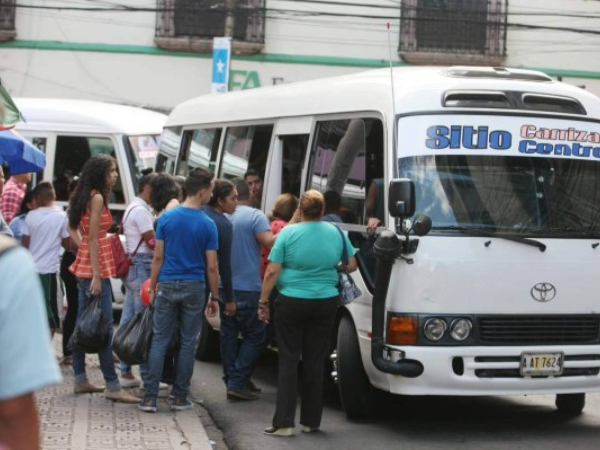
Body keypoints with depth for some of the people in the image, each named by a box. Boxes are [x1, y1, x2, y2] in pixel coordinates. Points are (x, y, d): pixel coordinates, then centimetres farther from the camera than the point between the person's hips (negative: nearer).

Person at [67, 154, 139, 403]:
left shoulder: (83, 196, 13)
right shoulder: (97, 198, -14)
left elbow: (72, 226, 23)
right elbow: (93, 238, -18)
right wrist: (96, 276, -19)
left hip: (84, 265, 10)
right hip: (95, 266, -10)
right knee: (104, 325, -10)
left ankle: (80, 379, 18)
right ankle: (112, 386, -11)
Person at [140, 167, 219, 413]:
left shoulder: (167, 217, -2)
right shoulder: (207, 224, -6)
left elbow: (158, 257, 0)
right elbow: (211, 266, -5)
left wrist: (152, 287, 9)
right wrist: (215, 296, 4)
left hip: (167, 285, 1)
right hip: (194, 288, -1)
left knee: (159, 341, 4)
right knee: (188, 343, 8)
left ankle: (150, 397, -1)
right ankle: (180, 397, 12)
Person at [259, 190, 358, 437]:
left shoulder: (288, 233, -9)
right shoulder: (336, 233, 1)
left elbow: (272, 272, -11)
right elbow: (351, 265, 10)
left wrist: (263, 302, -2)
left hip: (291, 303, -3)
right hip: (326, 303, 3)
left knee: (288, 361, 3)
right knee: (315, 361, 10)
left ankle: (284, 422, -2)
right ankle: (311, 421, 14)